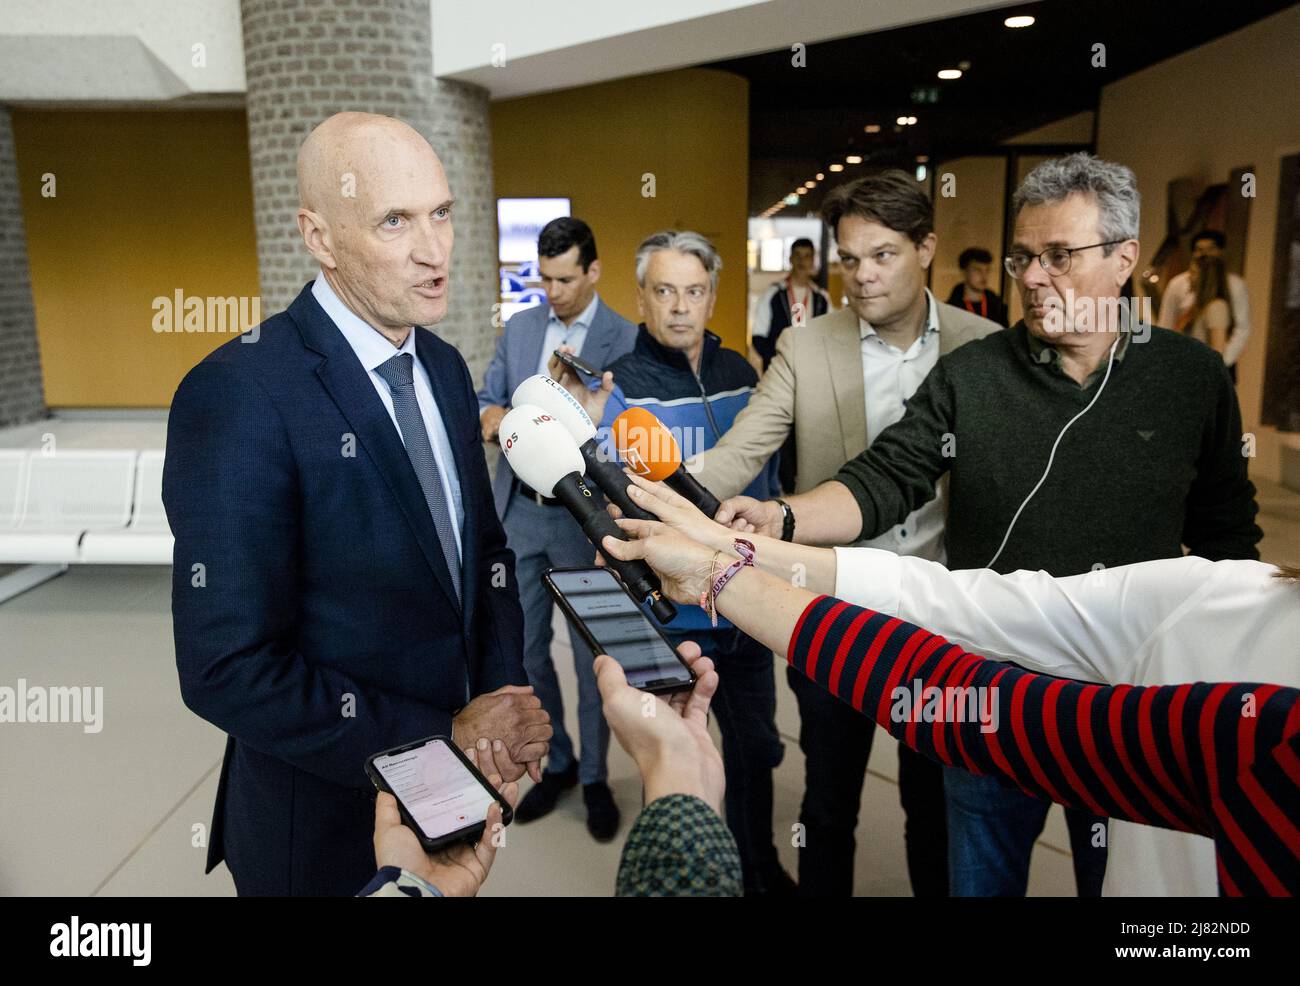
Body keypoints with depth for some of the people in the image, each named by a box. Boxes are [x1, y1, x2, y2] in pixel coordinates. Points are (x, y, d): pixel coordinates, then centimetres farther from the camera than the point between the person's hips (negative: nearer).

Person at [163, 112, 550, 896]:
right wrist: (441, 738, -20)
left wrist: (504, 691, -7)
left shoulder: (445, 367, 0)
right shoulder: (239, 395, -22)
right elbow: (228, 669, -23)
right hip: (328, 821, -6)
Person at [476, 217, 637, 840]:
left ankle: (594, 777, 28)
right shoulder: (519, 328, 8)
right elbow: (486, 400, 13)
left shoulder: (625, 339, -8)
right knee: (526, 650, 14)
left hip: (584, 520, -5)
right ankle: (556, 763, 34)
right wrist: (493, 419, -10)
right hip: (519, 512, 5)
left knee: (593, 657, 9)